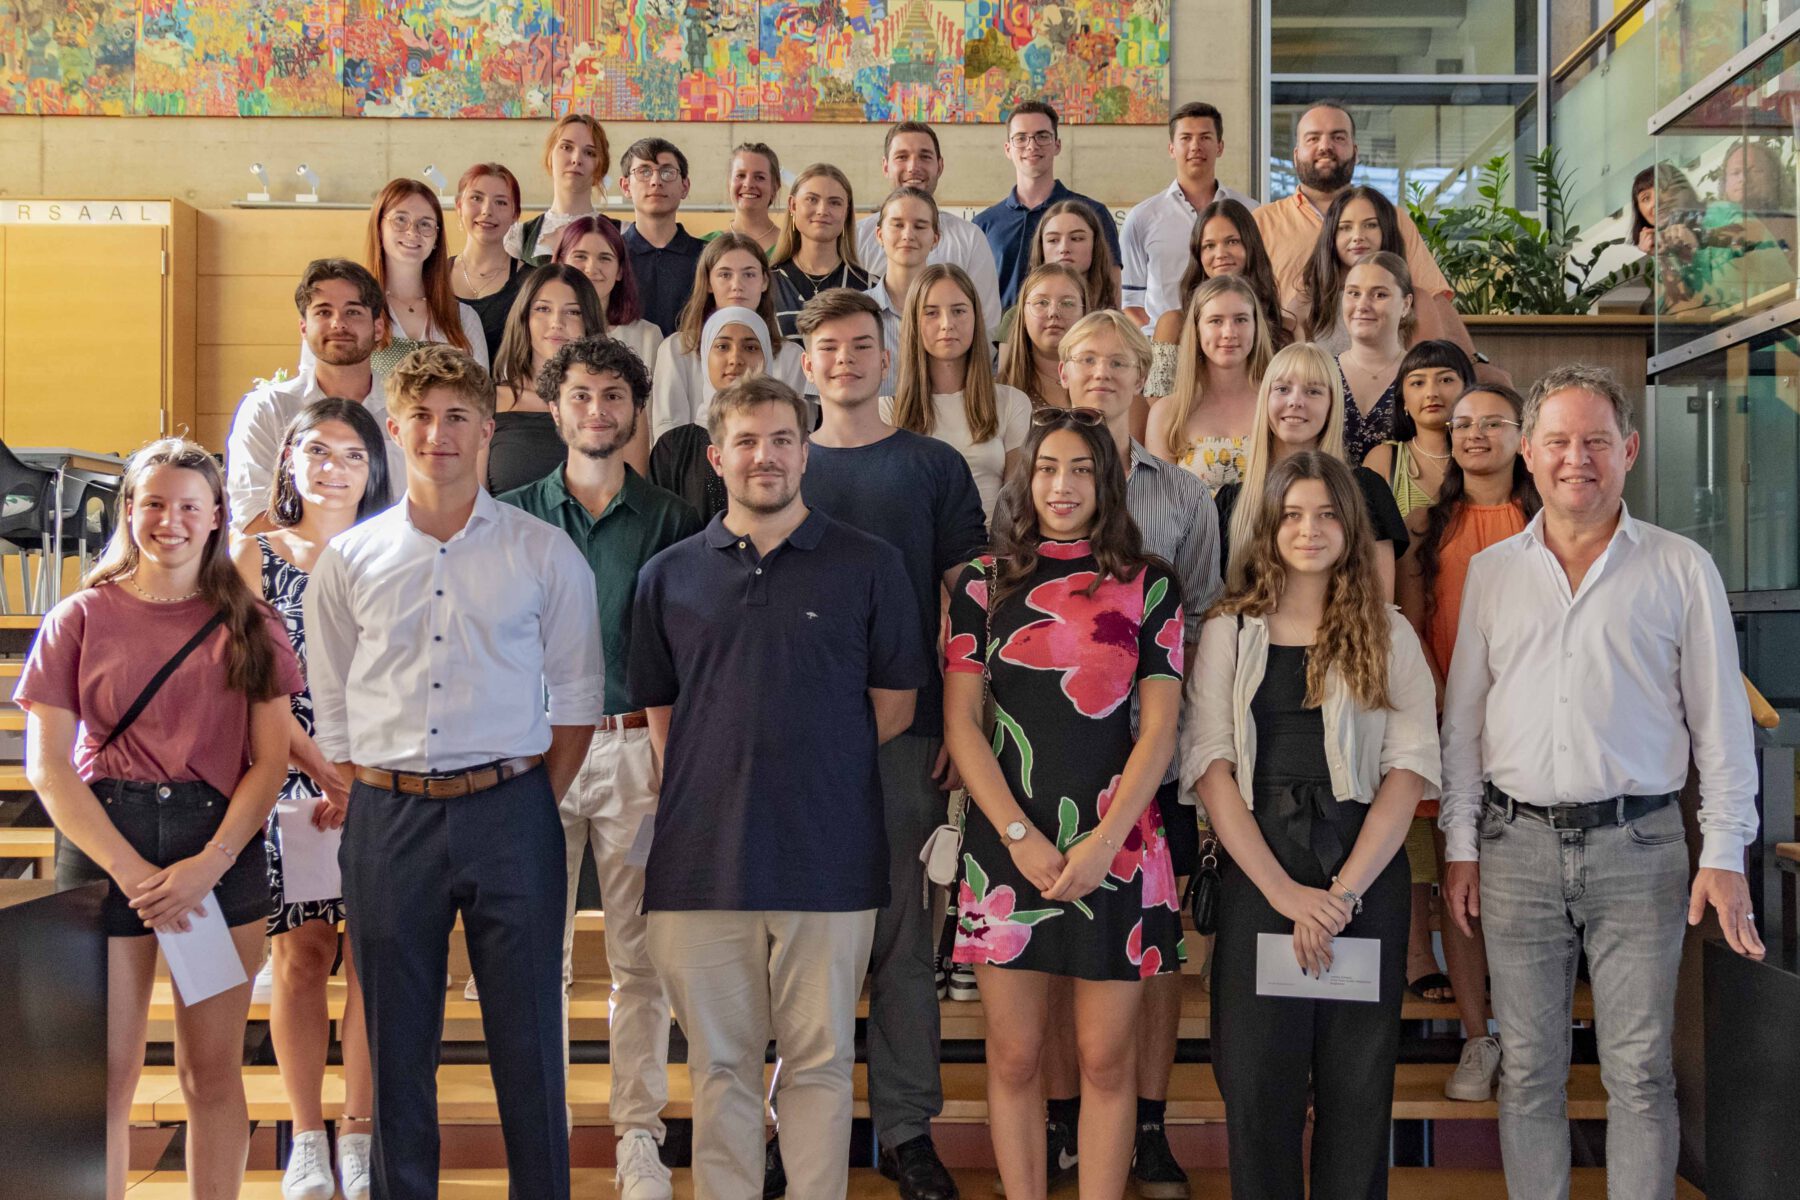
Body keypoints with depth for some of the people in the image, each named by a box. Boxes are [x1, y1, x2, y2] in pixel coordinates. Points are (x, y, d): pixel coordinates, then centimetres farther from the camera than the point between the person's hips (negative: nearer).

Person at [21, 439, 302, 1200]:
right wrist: (131, 870, -11)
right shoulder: (81, 619, 5)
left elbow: (271, 760, 3)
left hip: (221, 849, 1)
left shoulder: (249, 625, 8)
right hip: (105, 848, -1)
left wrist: (210, 863, -12)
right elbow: (46, 765, 0)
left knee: (213, 1069, 6)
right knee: (107, 1073, 2)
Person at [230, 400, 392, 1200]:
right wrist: (327, 774, -11)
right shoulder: (257, 557, 5)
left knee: (371, 958, 1)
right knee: (299, 957, 4)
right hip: (288, 783, 0)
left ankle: (359, 1136, 12)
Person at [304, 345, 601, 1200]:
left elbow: (575, 696, 5)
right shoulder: (348, 560, 7)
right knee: (395, 1038, 9)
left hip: (508, 813, -1)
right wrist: (358, 803, 4)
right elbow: (332, 711, 11)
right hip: (387, 817, 2)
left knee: (527, 1033, 4)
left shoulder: (544, 554, 2)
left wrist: (540, 807, 0)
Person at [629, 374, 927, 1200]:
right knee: (719, 1064, 9)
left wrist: (819, 777, 5)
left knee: (820, 1061, 7)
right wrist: (715, 789, 5)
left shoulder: (868, 566, 3)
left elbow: (893, 705, 7)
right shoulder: (668, 576, 9)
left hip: (830, 855, -1)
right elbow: (660, 714, 13)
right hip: (702, 854, 2)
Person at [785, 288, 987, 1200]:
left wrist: (961, 723, -6)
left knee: (903, 931, 4)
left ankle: (906, 1126, 14)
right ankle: (800, 1117, 20)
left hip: (905, 732, -1)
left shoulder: (934, 467, 7)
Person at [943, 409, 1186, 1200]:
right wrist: (1020, 836, -8)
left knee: (1105, 1058, 4)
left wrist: (1101, 844, -10)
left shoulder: (1149, 586, 5)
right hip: (1007, 845, 0)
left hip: (1115, 846, 0)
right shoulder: (984, 581, 6)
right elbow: (960, 723, 2)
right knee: (1015, 1054, 6)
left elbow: (1158, 729, 0)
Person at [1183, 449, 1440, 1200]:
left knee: (1357, 1079, 4)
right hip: (1257, 869, 0)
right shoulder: (1229, 633, 7)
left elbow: (1410, 768, 0)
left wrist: (1344, 889, -12)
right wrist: (1285, 891, -12)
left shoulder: (1389, 635, 8)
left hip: (1366, 869, 1)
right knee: (1257, 1075, 1)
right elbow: (1211, 766, -2)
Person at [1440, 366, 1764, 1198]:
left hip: (1637, 845, -2)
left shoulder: (1681, 569, 2)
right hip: (1517, 846, 2)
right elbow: (1463, 717, 11)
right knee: (1528, 1068, 8)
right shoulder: (1490, 572, 9)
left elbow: (1720, 720, 3)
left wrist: (1724, 853, -3)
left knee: (1641, 1072, 2)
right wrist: (1459, 847, 6)